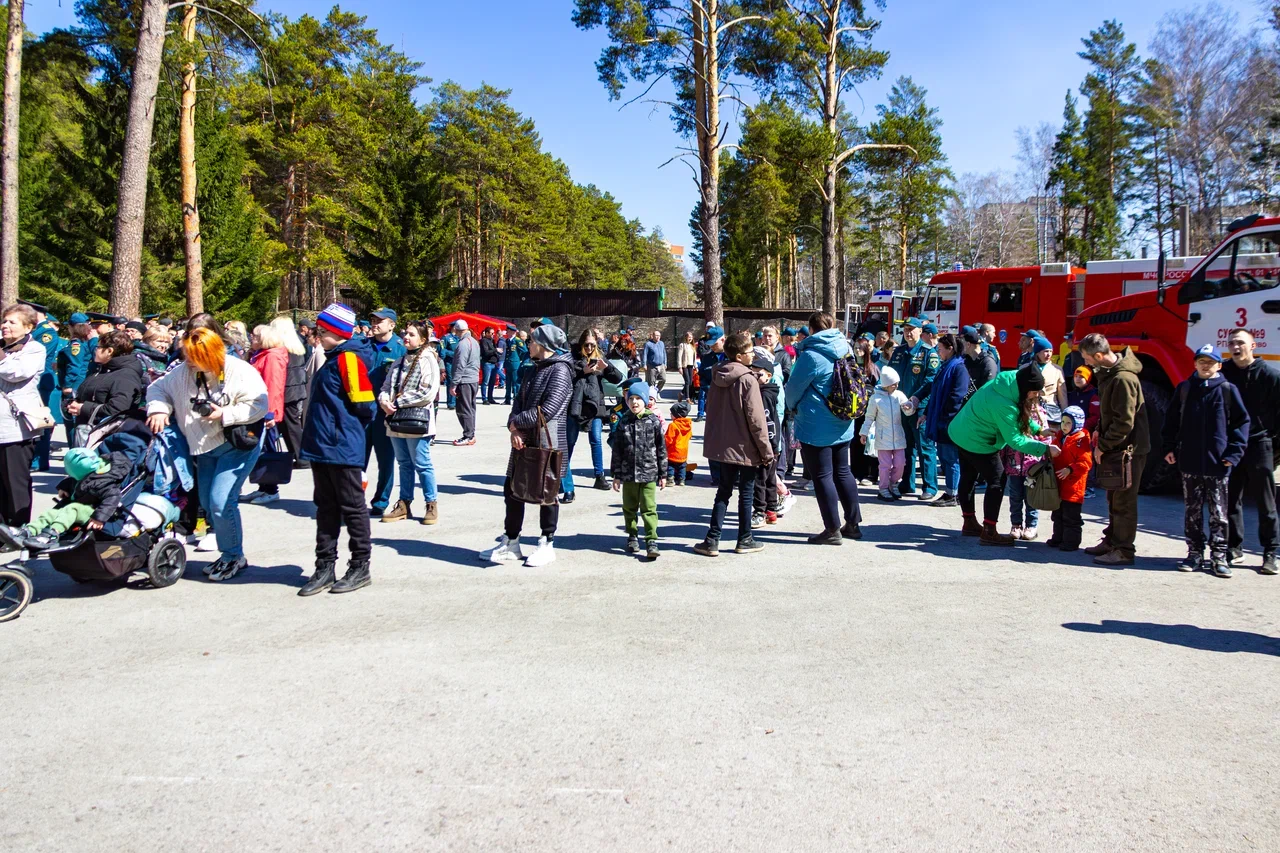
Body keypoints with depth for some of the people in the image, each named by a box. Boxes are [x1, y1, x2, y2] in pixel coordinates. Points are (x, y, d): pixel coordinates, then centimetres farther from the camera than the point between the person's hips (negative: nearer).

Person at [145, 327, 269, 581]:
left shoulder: (239, 371, -16)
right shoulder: (183, 372, 1)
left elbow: (259, 405, -20)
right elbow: (158, 388, 12)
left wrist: (224, 414, -24)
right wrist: (158, 409, -8)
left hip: (239, 443, -7)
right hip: (206, 446, 8)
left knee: (220, 501, -14)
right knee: (207, 502, 12)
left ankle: (234, 556, 3)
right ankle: (228, 553, 27)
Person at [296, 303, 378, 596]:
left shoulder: (349, 358, -14)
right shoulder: (333, 358, 16)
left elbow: (363, 405, -18)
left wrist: (346, 429, -3)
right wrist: (321, 429, 15)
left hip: (343, 448, -10)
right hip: (322, 448, 10)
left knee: (352, 508, 2)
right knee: (326, 509, 13)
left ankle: (360, 568, 12)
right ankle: (325, 568, 21)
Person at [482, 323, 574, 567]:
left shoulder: (560, 370, -11)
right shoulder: (535, 370, 16)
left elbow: (549, 409, -20)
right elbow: (519, 402, 11)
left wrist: (516, 422, -10)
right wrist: (514, 429, -8)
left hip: (547, 441, -9)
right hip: (524, 441, 9)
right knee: (512, 489, 11)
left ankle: (547, 546, 17)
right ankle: (510, 544, 22)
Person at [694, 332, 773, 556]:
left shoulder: (717, 376, 4)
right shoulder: (747, 380, -16)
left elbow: (711, 410, 12)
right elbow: (756, 419, -16)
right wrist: (766, 450, -9)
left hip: (722, 445, 6)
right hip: (744, 447, -6)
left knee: (723, 491, 13)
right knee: (746, 493, 7)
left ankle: (712, 540, 8)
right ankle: (744, 540, 17)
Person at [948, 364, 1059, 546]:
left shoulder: (1007, 380, -6)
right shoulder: (1004, 405, -32)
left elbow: (1019, 417, 9)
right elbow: (1014, 440, -26)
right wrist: (1045, 449, -24)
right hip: (977, 443, -10)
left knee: (968, 478, 18)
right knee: (997, 481, -5)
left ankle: (970, 523, 31)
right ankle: (988, 532, -3)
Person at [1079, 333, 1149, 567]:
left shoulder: (1123, 379, -23)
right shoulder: (1108, 373, 9)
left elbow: (1124, 422, -24)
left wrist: (1103, 445, -17)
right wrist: (1100, 432, 9)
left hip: (1129, 449, -10)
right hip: (1116, 447, 10)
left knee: (1123, 501, -3)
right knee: (1114, 498, 18)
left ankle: (1123, 551, 4)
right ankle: (1111, 541, 29)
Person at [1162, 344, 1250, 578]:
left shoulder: (1227, 390, -1)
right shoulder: (1184, 389, 5)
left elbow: (1242, 422, 1)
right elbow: (1172, 420, 12)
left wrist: (1233, 453, -6)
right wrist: (1169, 447, 4)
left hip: (1217, 463, -2)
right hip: (1189, 462, 2)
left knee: (1218, 513, 3)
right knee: (1193, 511, 9)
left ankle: (1218, 556, 9)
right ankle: (1194, 552, 17)